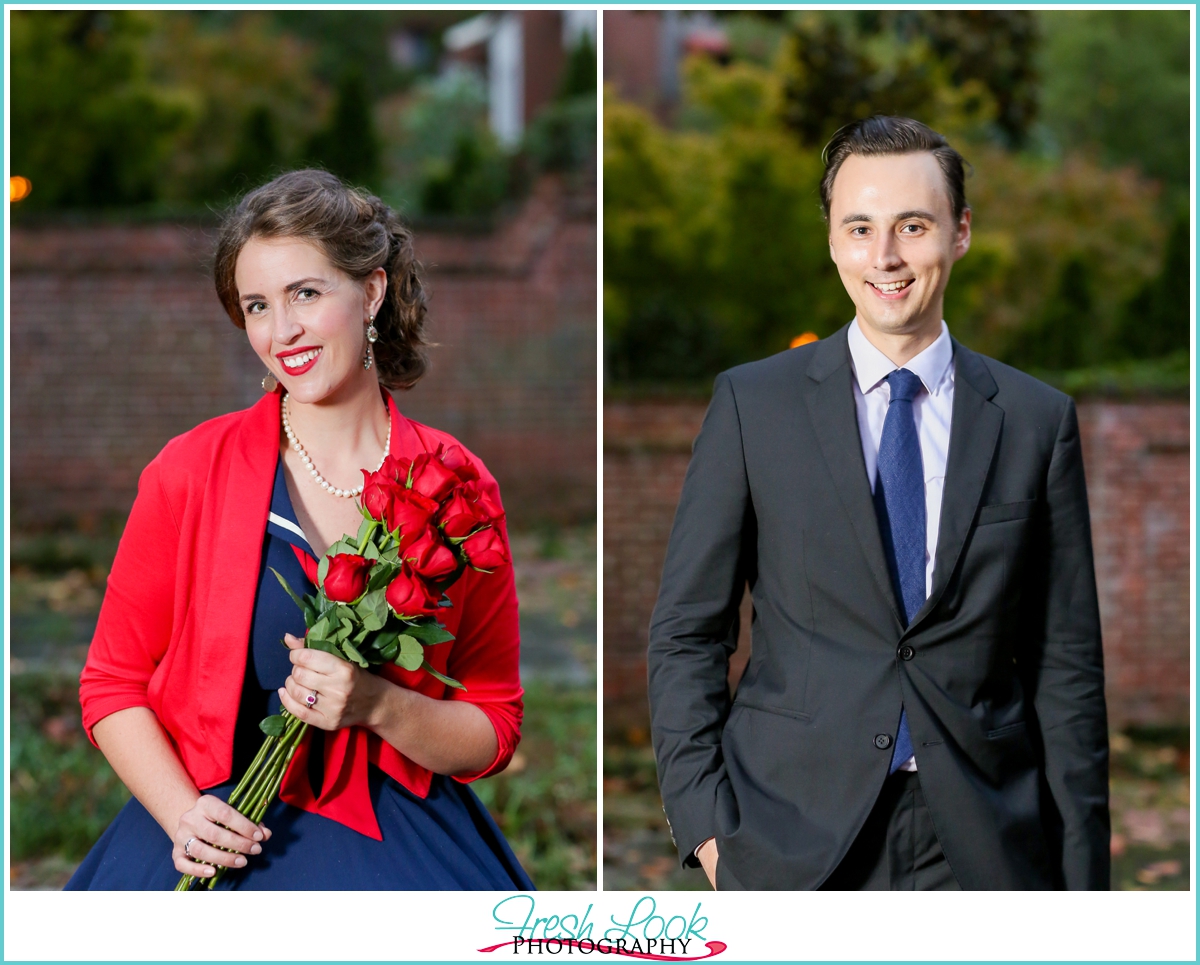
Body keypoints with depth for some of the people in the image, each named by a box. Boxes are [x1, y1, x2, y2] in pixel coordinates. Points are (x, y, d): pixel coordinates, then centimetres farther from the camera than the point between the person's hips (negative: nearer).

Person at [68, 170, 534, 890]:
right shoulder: (189, 472, 1)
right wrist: (183, 815, -10)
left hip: (396, 831, 0)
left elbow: (493, 733, 7)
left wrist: (378, 706, -12)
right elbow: (112, 683, 7)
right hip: (218, 833, 0)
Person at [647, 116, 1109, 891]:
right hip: (795, 844, -1)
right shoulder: (753, 404, 2)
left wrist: (1081, 875, 2)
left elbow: (1067, 661, 5)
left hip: (982, 852, 1)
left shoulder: (1038, 420, 5)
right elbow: (686, 631, 2)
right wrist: (706, 825, -7)